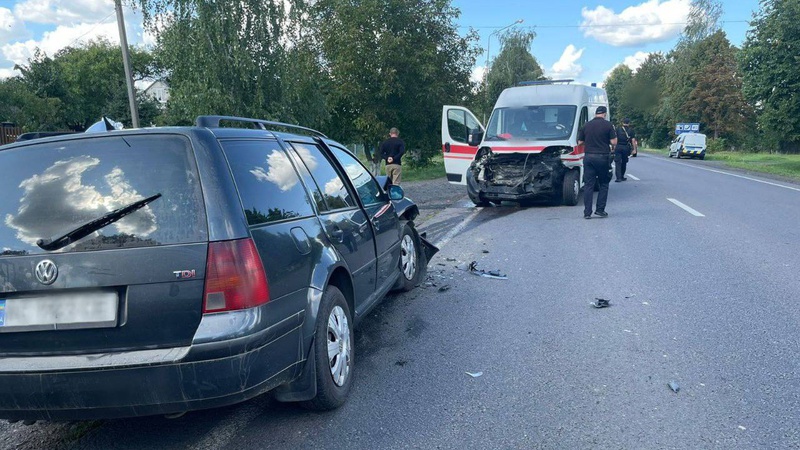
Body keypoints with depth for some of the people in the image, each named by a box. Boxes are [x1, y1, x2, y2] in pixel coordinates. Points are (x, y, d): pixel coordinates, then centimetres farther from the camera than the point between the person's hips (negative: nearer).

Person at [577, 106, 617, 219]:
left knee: (588, 185, 4)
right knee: (603, 184, 10)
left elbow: (579, 142, 8)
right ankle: (600, 209, 7)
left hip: (588, 157, 3)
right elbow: (614, 142, -8)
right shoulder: (608, 125, -5)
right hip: (603, 157, -3)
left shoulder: (586, 125, 5)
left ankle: (587, 212, 1)